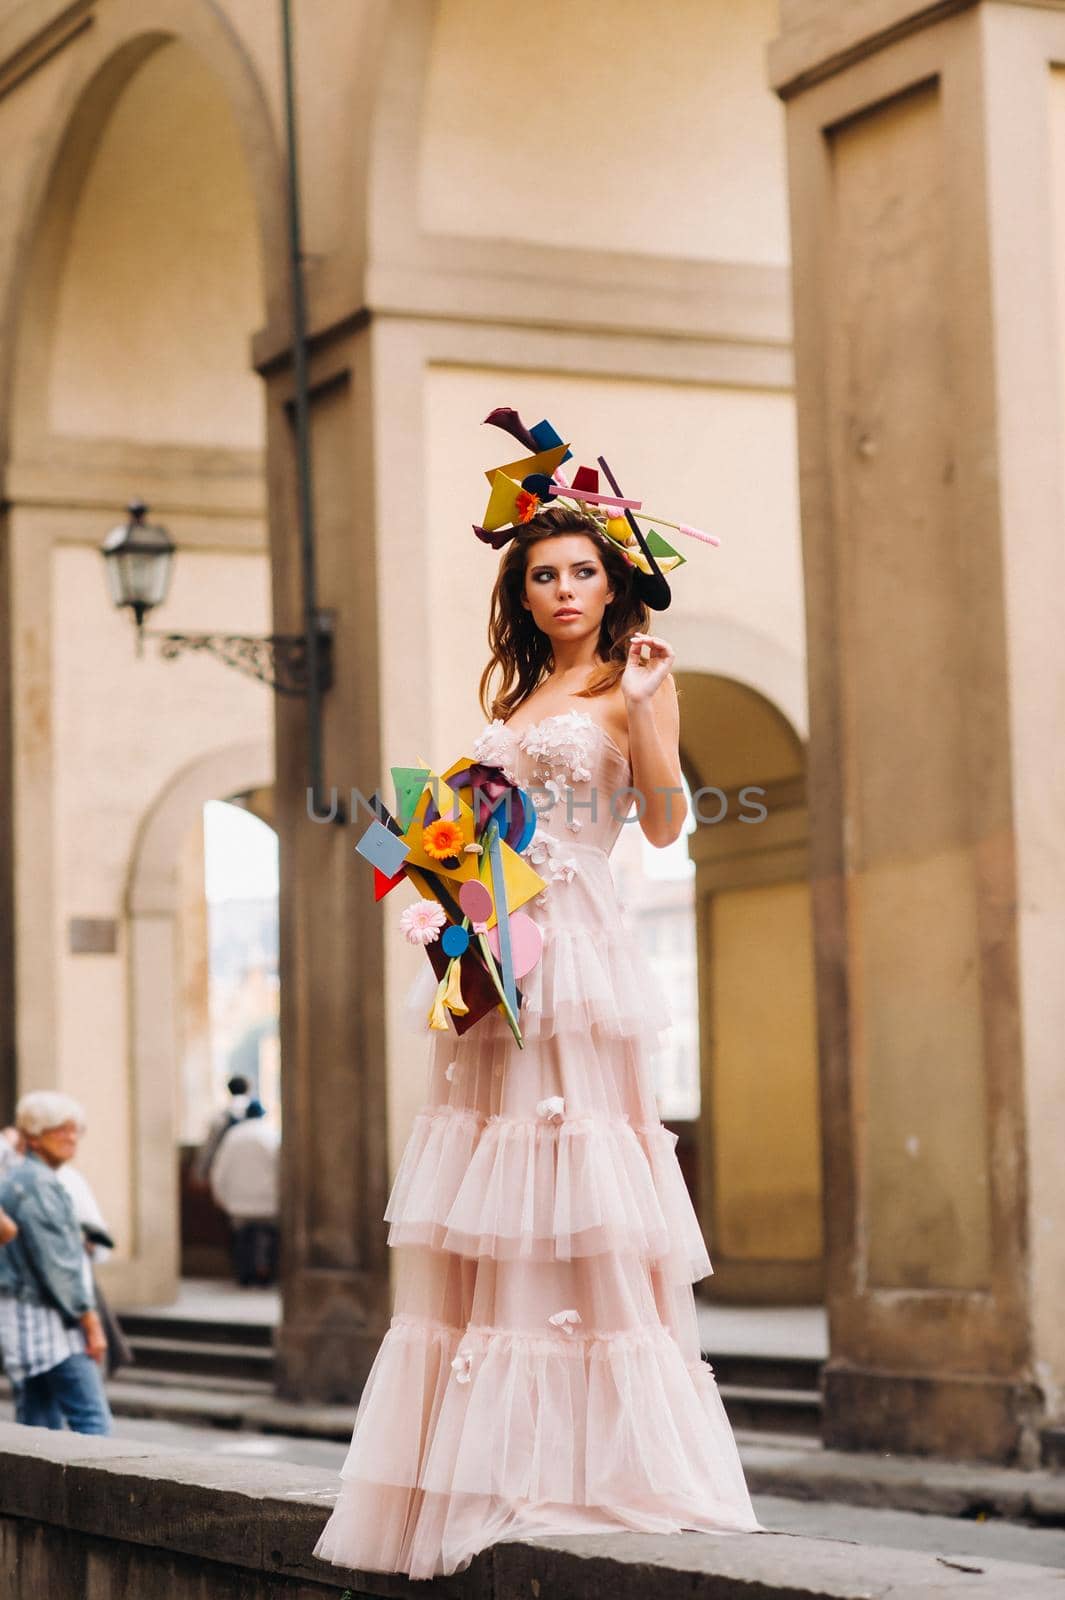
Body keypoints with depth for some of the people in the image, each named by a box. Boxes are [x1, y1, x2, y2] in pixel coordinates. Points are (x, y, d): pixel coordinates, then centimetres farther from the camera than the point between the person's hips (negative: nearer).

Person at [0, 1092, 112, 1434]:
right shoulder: (37, 1184, -14)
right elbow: (56, 1262, -17)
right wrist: (90, 1320, -14)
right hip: (45, 1319, -10)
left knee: (38, 1423, 9)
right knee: (91, 1419, -14)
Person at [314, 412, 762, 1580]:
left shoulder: (632, 679, 1)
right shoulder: (516, 702, 20)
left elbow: (665, 823, -11)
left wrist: (647, 711, -23)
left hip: (576, 950, -7)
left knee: (577, 1202, -8)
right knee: (488, 1217, 4)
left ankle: (600, 1463, -4)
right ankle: (490, 1467, 9)